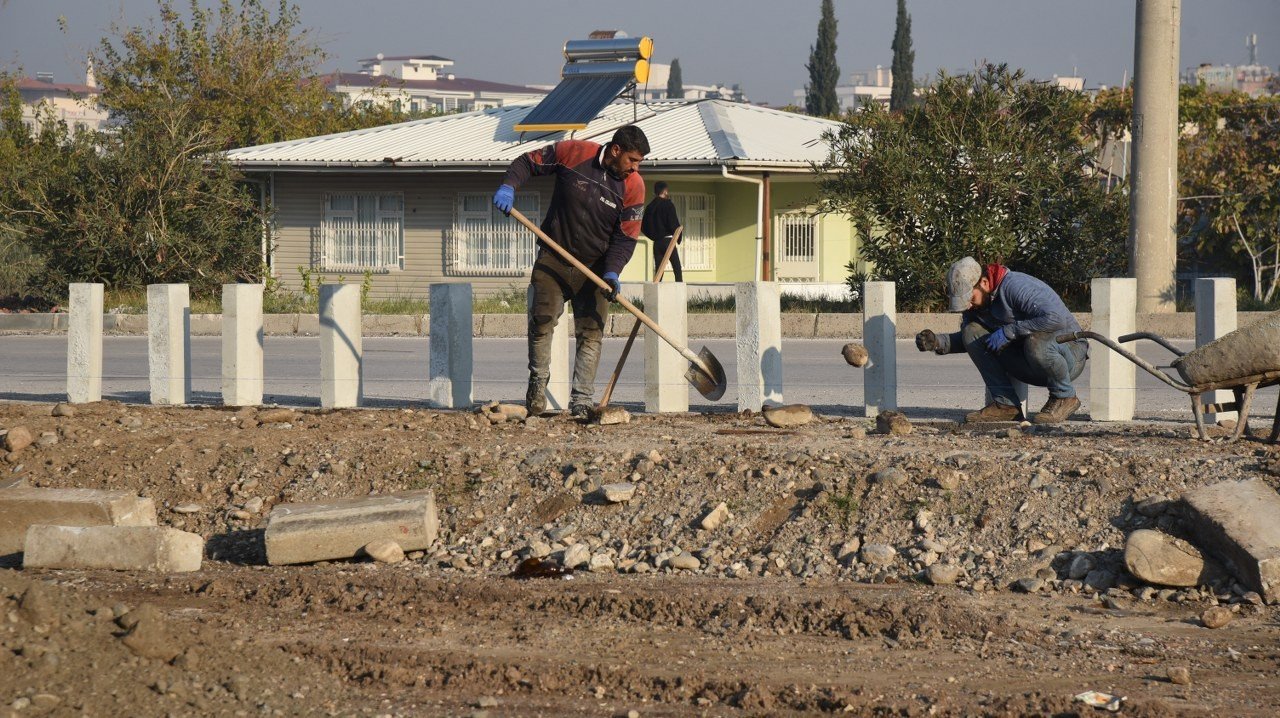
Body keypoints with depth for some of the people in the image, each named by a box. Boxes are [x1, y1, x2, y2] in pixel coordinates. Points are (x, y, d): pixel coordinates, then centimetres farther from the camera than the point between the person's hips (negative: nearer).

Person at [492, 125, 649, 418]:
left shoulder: (633, 186, -7)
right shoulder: (573, 152, -11)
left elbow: (626, 237, -6)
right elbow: (529, 162, 1)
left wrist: (612, 272, -21)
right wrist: (508, 185, -18)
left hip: (594, 269, 1)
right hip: (553, 260, -1)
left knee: (590, 333, -5)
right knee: (541, 322, -5)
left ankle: (581, 402, -1)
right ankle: (537, 384, 17)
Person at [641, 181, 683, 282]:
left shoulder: (650, 207, 8)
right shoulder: (668, 204, -8)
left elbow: (643, 227, 10)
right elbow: (674, 223, -13)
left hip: (656, 242, 5)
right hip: (668, 240, -5)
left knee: (658, 269, 6)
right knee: (677, 269, -1)